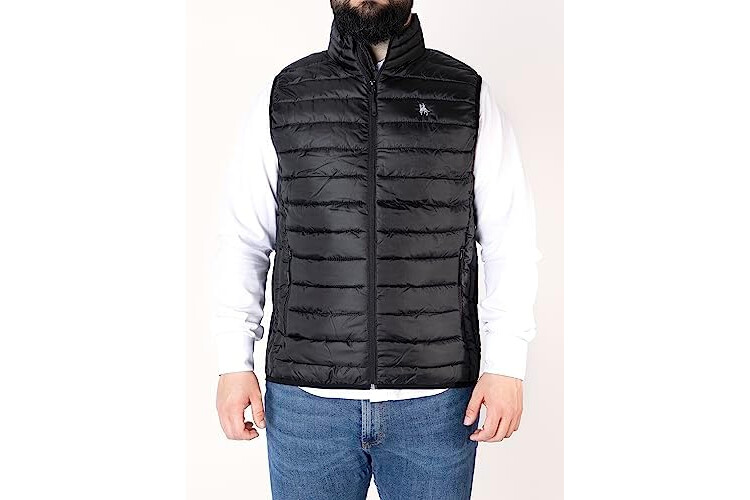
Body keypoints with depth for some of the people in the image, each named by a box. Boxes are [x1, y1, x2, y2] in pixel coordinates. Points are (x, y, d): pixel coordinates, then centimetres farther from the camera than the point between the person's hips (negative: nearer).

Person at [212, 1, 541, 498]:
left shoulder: (468, 96, 2)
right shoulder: (283, 97, 4)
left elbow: (510, 242, 1)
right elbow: (244, 239, 5)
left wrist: (506, 364, -6)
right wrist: (235, 362, 0)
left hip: (436, 401, 0)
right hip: (306, 400, 1)